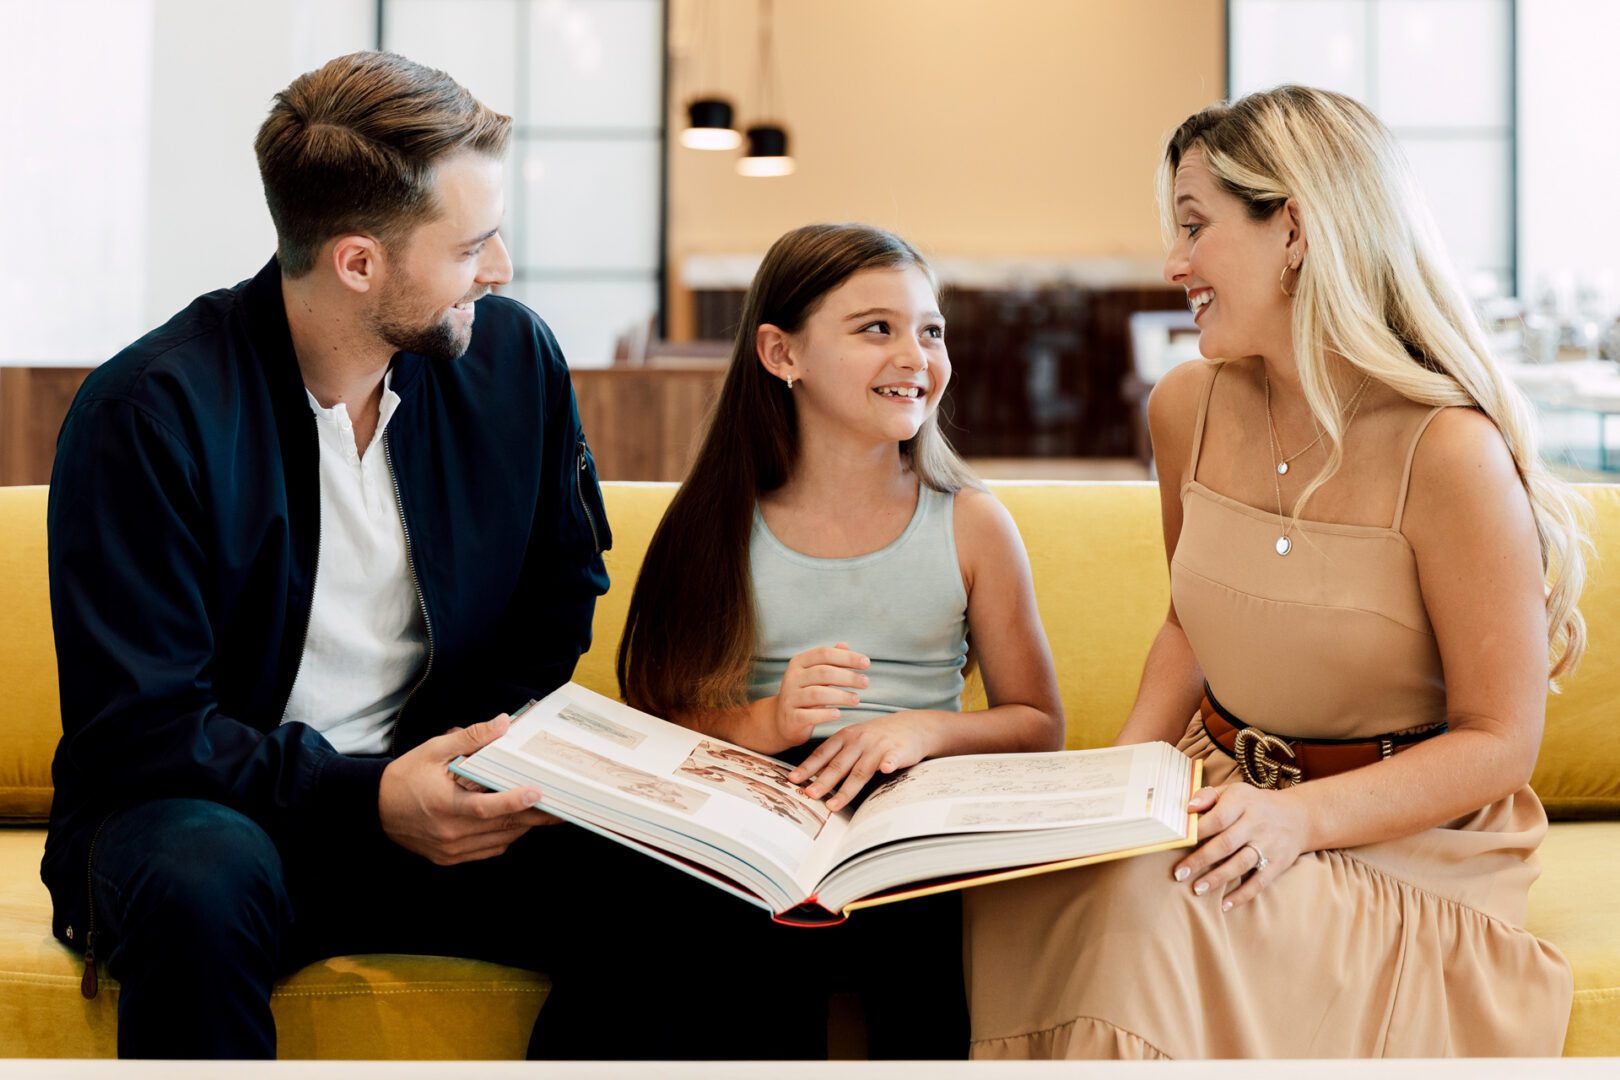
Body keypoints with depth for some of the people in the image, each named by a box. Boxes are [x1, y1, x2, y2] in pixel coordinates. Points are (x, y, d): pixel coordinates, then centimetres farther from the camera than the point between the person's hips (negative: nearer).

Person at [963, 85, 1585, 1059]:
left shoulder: (1448, 453, -18)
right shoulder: (1188, 409, 3)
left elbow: (1499, 742, -13)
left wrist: (1303, 815, -27)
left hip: (1405, 848, -5)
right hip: (1225, 803, 5)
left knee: (1149, 907, -33)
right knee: (1024, 895, -25)